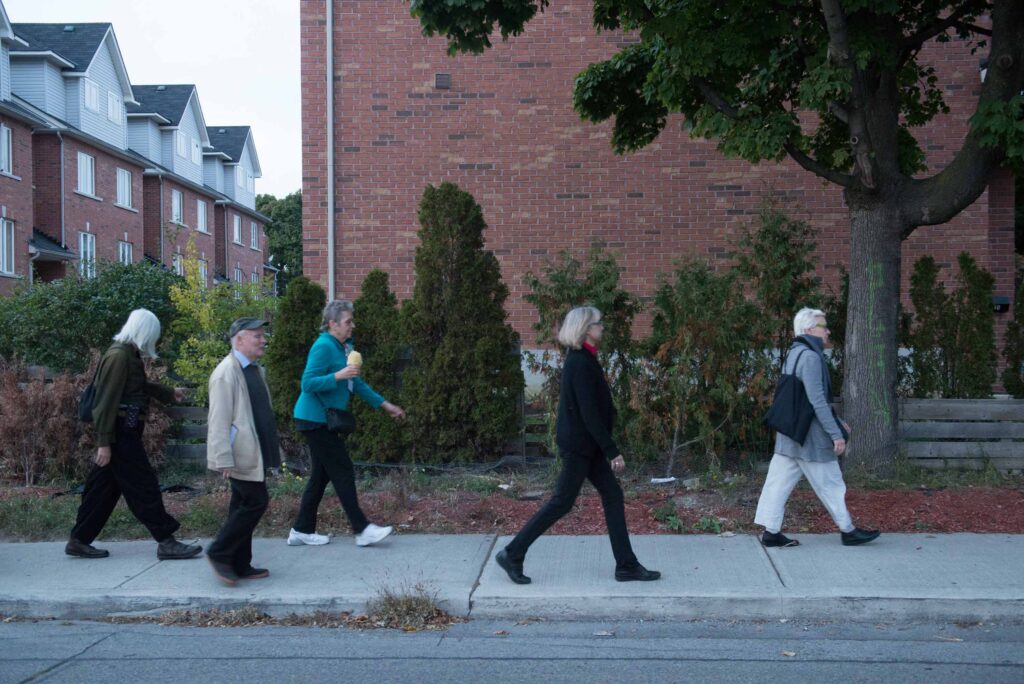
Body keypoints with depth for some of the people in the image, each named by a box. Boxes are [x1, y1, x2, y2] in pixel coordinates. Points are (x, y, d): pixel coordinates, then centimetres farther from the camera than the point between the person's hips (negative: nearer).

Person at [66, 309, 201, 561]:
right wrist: (104, 442, -21)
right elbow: (107, 400, -20)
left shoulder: (128, 353, 13)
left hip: (125, 432, 10)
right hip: (121, 434, -10)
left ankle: (79, 541, 21)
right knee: (143, 486, -4)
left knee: (104, 488, 13)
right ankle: (166, 542, 2)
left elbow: (138, 386, 31)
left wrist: (169, 393, 42)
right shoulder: (119, 356, -18)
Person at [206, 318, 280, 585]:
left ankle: (240, 565, 18)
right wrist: (224, 459, -23)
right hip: (242, 454, -9)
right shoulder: (226, 373, -15)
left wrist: (274, 448, 20)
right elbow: (219, 419, -19)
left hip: (255, 453, 9)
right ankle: (219, 553, 3)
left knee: (244, 506, 12)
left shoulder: (256, 370, 14)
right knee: (255, 502, -9)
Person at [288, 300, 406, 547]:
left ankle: (302, 531, 18)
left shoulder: (344, 347, 11)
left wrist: (385, 404, 18)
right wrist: (338, 375, -32)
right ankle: (362, 530, -1)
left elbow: (356, 383, 19)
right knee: (343, 472, -6)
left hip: (326, 420, 9)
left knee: (321, 475, 12)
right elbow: (308, 384, -22)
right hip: (316, 418, -9)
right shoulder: (323, 347, -17)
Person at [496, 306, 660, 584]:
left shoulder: (581, 359, 11)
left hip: (585, 444, 10)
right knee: (562, 502, -1)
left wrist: (608, 449, 23)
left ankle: (626, 566, 14)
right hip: (578, 444, -10)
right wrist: (612, 452, -20)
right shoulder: (581, 363, -20)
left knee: (613, 495, 9)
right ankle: (512, 554, 8)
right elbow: (589, 413, -22)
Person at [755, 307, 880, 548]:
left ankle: (771, 531, 7)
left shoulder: (794, 354, 15)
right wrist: (835, 433, -17)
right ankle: (848, 530, 15)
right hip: (809, 437, -9)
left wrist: (836, 422, 25)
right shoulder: (810, 357, -16)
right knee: (830, 484, 4)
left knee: (780, 481, 6)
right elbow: (817, 401, -21)